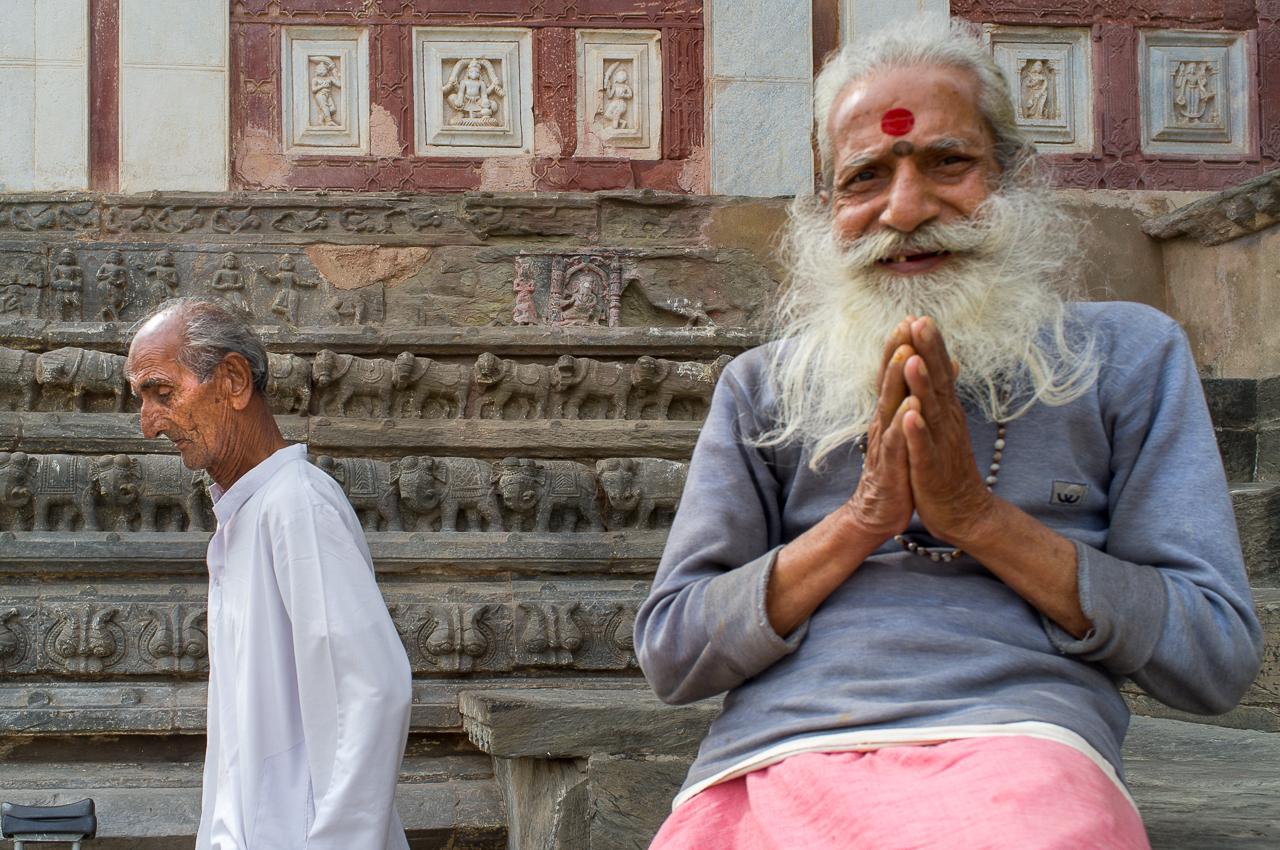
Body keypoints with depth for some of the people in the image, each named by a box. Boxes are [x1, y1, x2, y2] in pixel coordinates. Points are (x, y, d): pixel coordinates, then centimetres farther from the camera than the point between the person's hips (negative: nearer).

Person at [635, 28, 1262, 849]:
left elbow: (1219, 658, 7)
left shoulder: (1125, 353, 15)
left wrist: (976, 514, -2)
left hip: (1008, 750, -1)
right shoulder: (761, 388, 19)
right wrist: (860, 521, -2)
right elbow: (670, 653, 11)